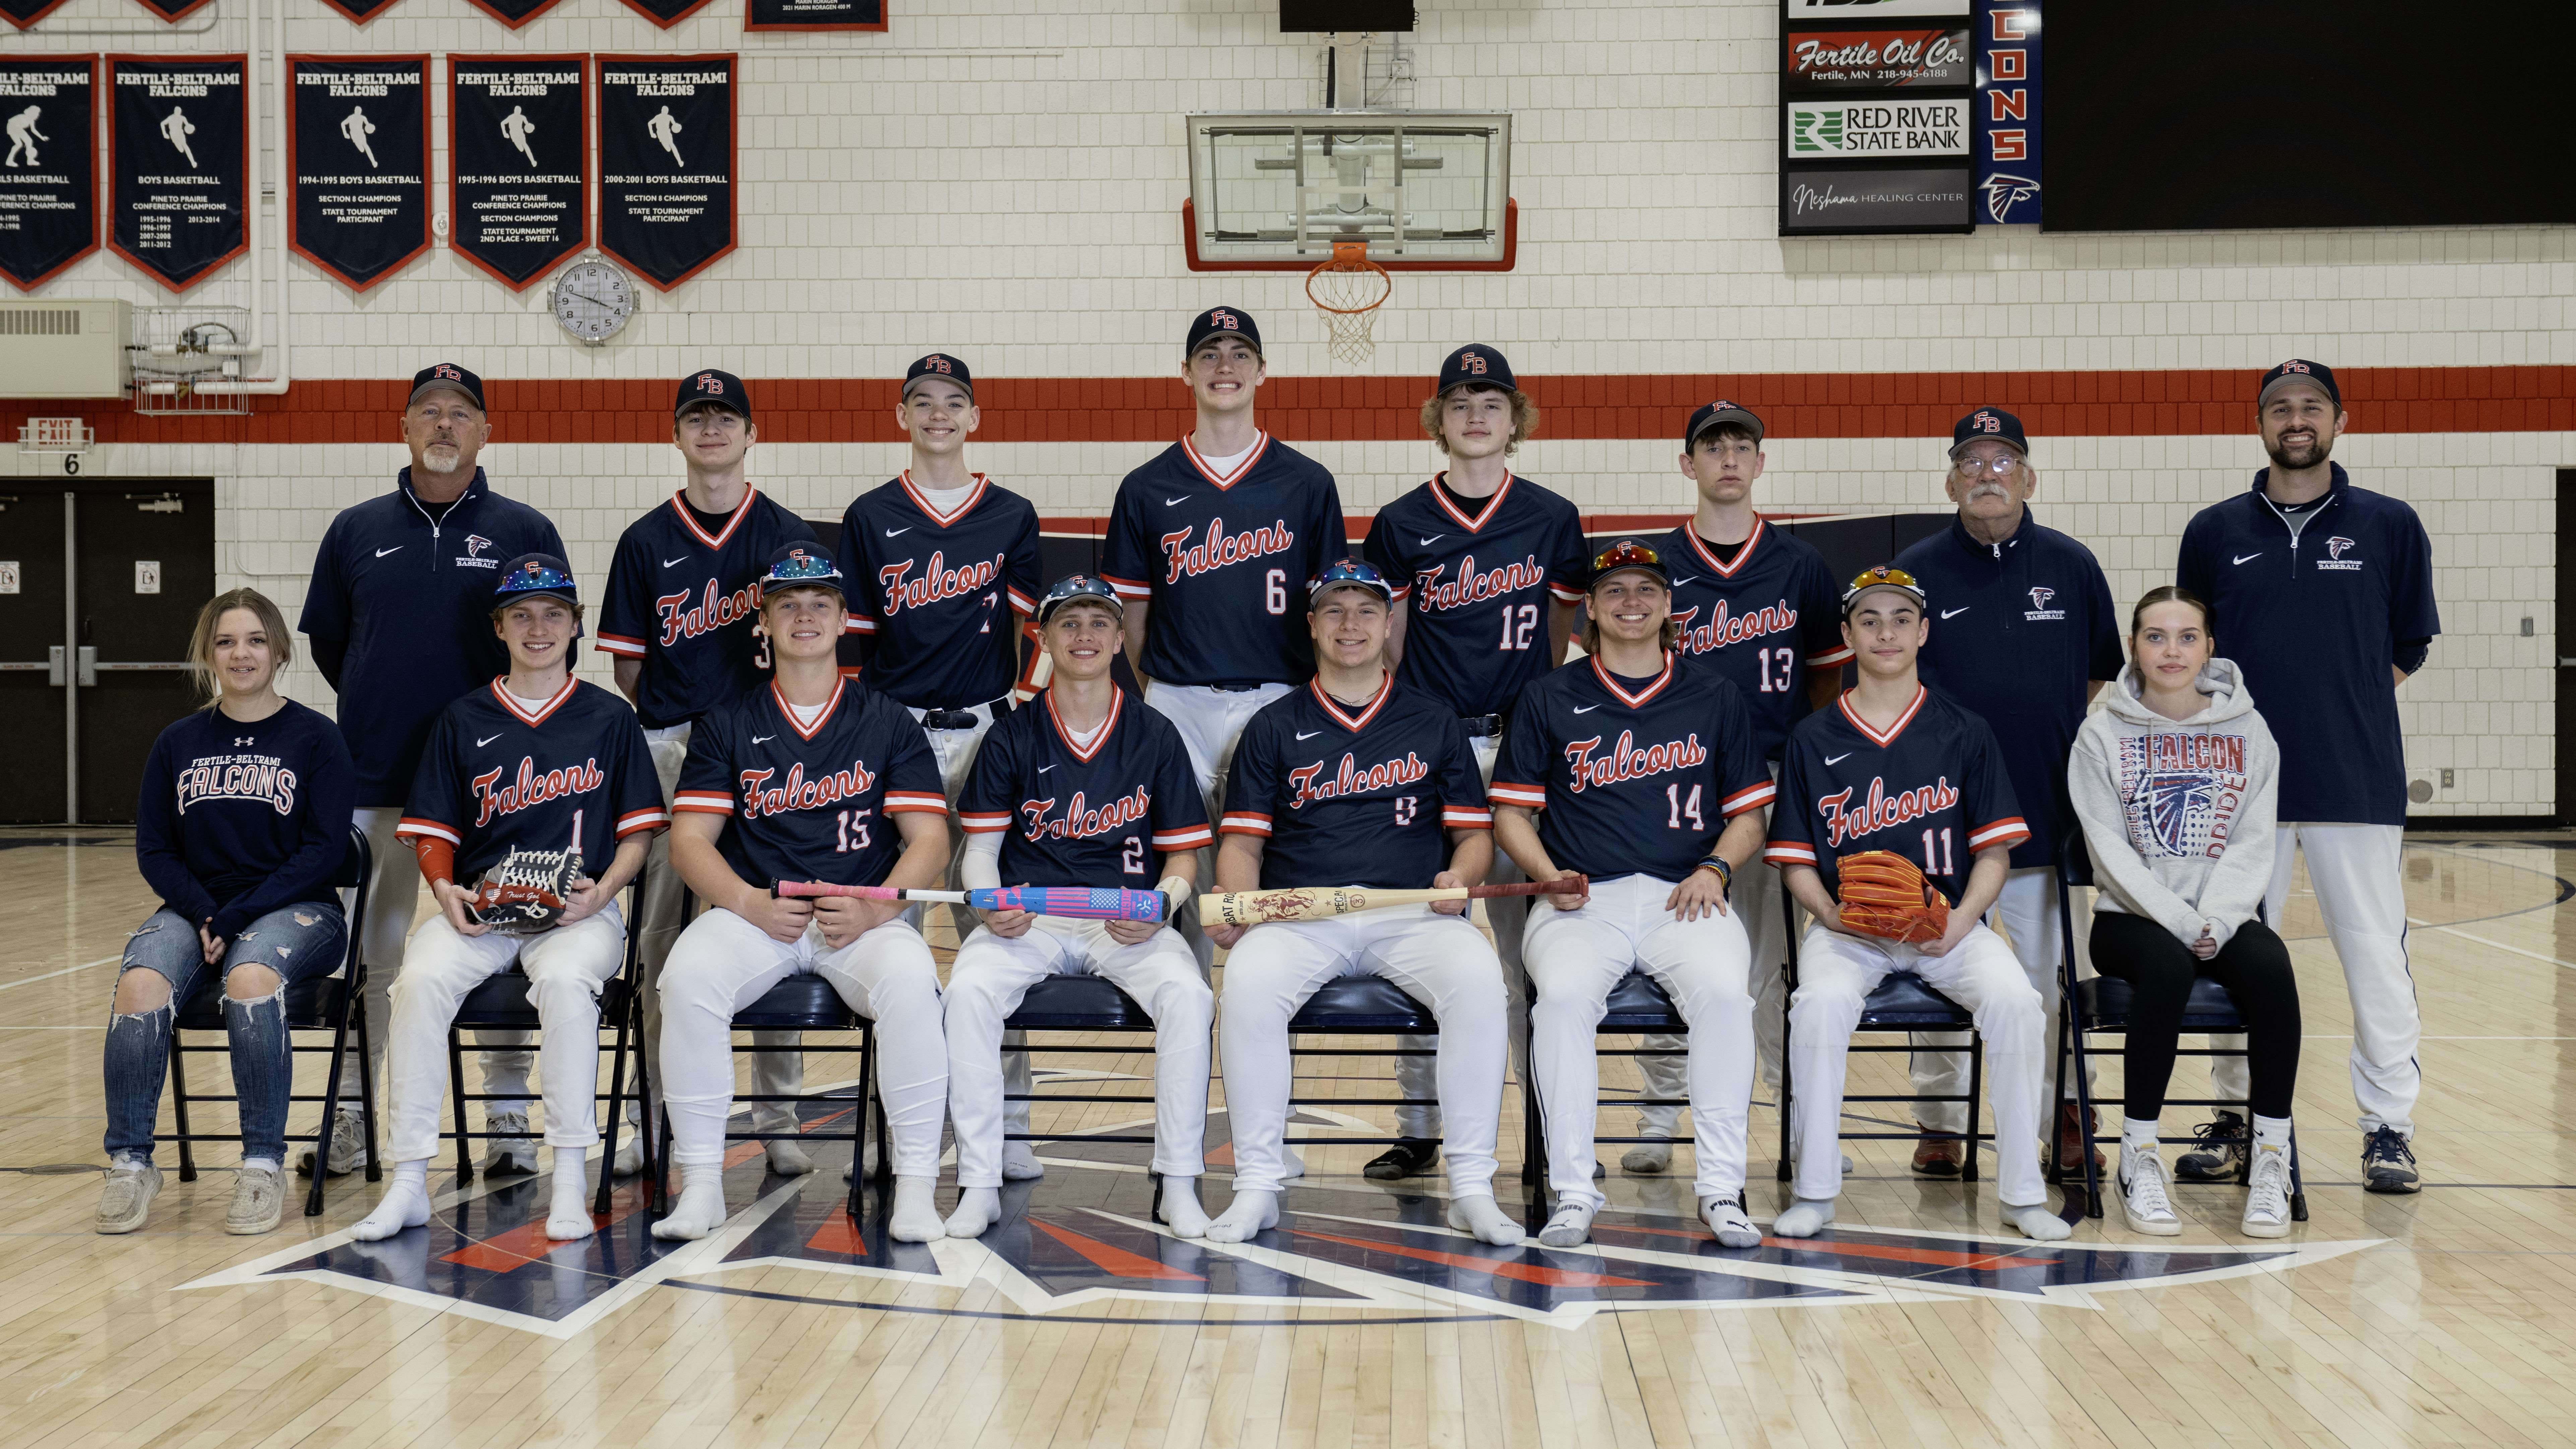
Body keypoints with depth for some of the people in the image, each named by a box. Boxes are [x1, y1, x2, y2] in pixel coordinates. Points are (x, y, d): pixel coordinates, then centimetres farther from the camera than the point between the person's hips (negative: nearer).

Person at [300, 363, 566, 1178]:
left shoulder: (526, 533, 3)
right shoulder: (356, 531, 8)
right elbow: (326, 642, 17)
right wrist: (380, 711, 14)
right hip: (378, 777, 2)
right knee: (371, 952, 7)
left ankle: (511, 1119, 12)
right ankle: (350, 1118, 16)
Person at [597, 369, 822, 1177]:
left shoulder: (788, 536, 8)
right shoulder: (646, 542, 9)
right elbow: (628, 664, 9)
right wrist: (654, 737, 1)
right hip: (667, 749, 1)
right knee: (659, 941, 4)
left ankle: (777, 1120, 11)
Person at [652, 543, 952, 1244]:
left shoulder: (889, 725, 12)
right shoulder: (727, 726, 14)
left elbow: (929, 841, 4)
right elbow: (689, 839, 6)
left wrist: (874, 909, -15)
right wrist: (751, 905, -13)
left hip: (866, 917, -1)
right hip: (752, 911, 1)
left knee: (910, 980, -34)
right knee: (688, 976, -31)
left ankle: (916, 1189, -24)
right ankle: (701, 1183, -18)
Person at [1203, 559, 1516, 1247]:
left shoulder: (1434, 722, 17)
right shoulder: (1274, 727, 16)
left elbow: (1474, 834, 16)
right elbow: (1243, 841, 12)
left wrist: (1459, 876, -7)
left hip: (1414, 915, 0)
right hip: (1299, 915, 0)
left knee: (1478, 977, -32)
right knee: (1249, 981, -33)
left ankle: (1472, 1186, -23)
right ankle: (1257, 1185, -21)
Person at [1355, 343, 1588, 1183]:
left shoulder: (1553, 521, 5)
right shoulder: (1402, 525, 5)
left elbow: (1561, 644, 10)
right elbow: (1384, 645, 9)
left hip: (1521, 745, 0)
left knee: (1527, 941, 2)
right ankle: (1419, 1130, 13)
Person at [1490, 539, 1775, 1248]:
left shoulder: (1714, 697, 15)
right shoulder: (1551, 699, 13)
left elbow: (1749, 814, 17)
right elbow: (1512, 811, 13)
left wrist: (1714, 869, -3)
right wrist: (1550, 877, -6)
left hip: (1684, 898, 1)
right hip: (1582, 900, 0)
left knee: (1723, 988, -32)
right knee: (1564, 994, -33)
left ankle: (1722, 1189, -22)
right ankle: (1573, 1193, -24)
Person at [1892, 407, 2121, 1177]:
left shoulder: (2073, 566, 6)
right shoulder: (1917, 571, 1)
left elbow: (2102, 679, 15)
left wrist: (2081, 761, 10)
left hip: (2048, 816, 1)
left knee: (2054, 973, 7)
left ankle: (2068, 1117, 20)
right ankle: (1941, 1122, 17)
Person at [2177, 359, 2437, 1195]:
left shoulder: (2390, 527, 4)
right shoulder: (2215, 532, 7)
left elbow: (2409, 646, 9)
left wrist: (2342, 704, 3)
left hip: (2357, 778, -2)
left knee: (2375, 952, 0)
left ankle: (2389, 1126, 10)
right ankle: (2238, 1118, 19)